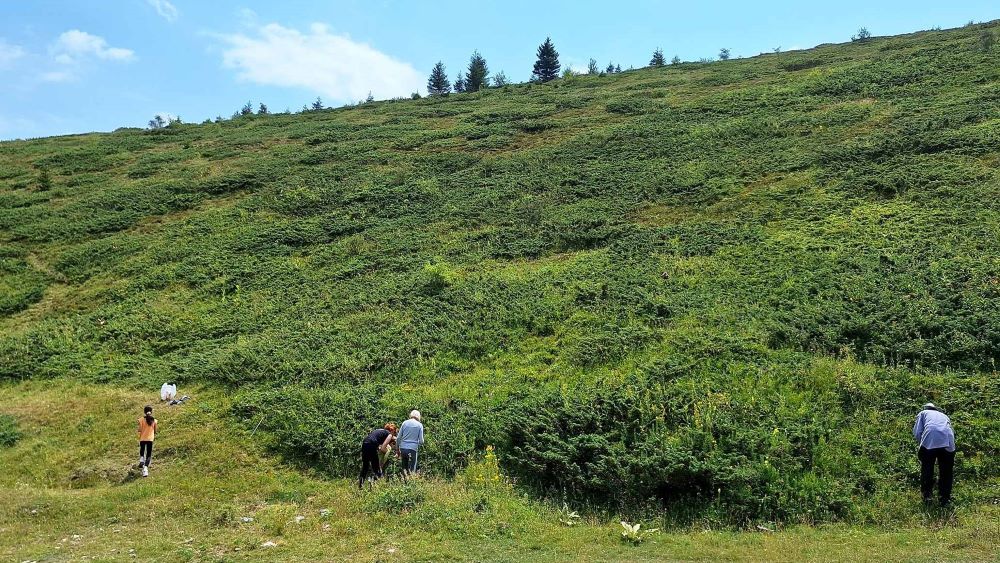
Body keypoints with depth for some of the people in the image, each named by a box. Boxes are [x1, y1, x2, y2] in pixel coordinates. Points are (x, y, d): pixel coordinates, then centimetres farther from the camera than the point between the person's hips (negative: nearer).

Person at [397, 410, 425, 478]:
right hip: (412, 449, -3)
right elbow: (421, 441, 0)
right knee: (412, 469, 1)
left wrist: (398, 450, 17)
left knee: (404, 467, 14)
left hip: (403, 448, 3)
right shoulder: (419, 425, 1)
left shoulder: (404, 423, 8)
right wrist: (419, 443, 23)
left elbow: (398, 438, 7)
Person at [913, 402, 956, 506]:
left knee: (927, 470, 16)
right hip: (948, 443, 3)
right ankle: (945, 499, 22)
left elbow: (917, 433, 12)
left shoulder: (923, 413, 28)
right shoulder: (944, 416, 39)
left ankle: (927, 496, 22)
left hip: (929, 441, -3)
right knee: (946, 472, 19)